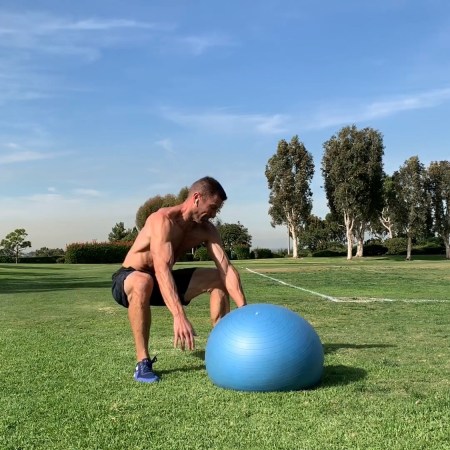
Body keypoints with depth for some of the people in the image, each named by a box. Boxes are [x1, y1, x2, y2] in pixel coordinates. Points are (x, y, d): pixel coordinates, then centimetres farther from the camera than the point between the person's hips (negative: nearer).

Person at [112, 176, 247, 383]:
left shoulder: (206, 230, -7)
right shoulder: (163, 220, -29)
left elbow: (227, 269, -14)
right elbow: (162, 269, -43)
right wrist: (179, 316, -53)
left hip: (162, 281, 7)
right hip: (128, 279, -7)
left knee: (218, 278, -4)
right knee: (142, 282, -42)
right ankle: (142, 362, -29)